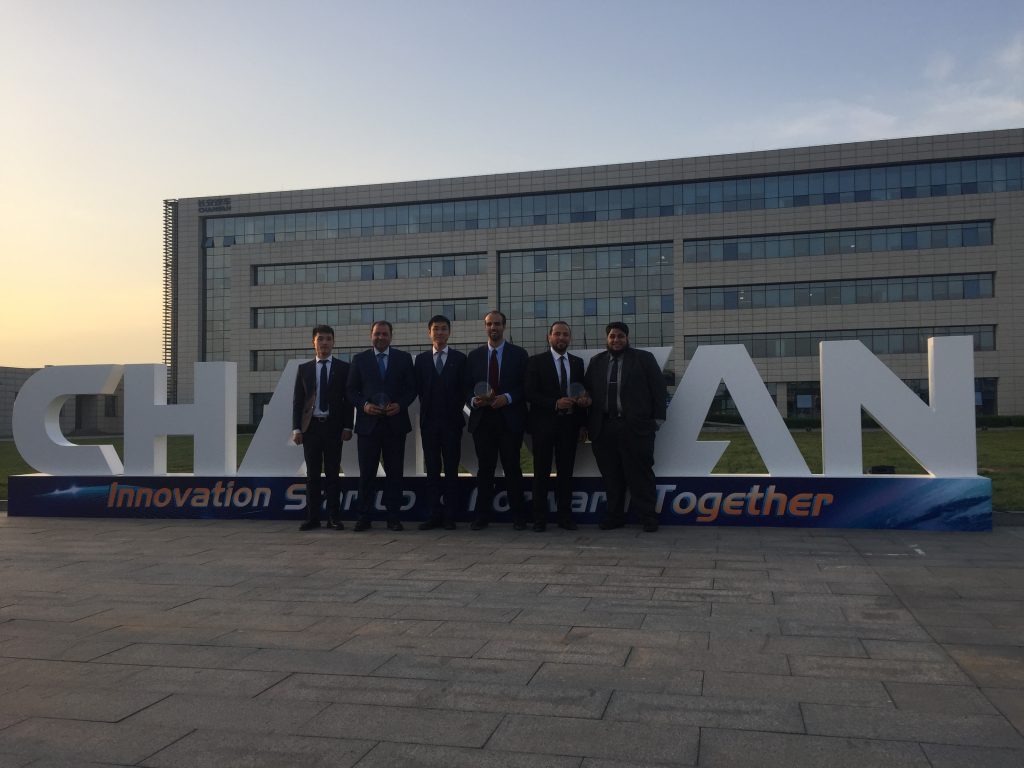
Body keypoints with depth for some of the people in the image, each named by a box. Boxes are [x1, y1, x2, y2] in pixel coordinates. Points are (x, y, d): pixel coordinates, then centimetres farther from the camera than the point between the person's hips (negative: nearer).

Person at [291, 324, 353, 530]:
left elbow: (348, 399, 3)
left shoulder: (343, 368, 5)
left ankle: (334, 517, 8)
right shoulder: (304, 369, 9)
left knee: (332, 473, 2)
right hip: (311, 426, 1)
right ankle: (312, 518, 10)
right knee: (312, 474, 5)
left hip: (333, 426, -1)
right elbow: (297, 400, 7)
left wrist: (347, 427, -5)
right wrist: (296, 428, -1)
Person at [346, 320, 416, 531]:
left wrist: (400, 405, -11)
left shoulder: (404, 358, 8)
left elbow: (412, 388, 6)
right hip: (368, 423, 0)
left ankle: (393, 517, 10)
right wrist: (364, 405, -11)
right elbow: (352, 390, 6)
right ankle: (364, 517, 7)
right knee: (366, 473, 1)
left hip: (395, 423, 0)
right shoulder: (359, 359, 8)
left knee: (395, 472, 3)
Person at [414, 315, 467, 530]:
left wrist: (456, 411, -3)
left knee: (451, 470, 1)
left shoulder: (459, 358, 5)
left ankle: (450, 516, 4)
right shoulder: (421, 359, 10)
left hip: (451, 421, -2)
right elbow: (418, 389, 6)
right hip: (429, 421, 2)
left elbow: (464, 389, 2)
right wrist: (427, 408, -1)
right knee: (432, 470, 4)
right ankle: (434, 515, 7)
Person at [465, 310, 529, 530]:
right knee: (484, 468, 5)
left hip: (510, 419, -2)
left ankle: (518, 516, 8)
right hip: (482, 419, 2)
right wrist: (474, 400, -9)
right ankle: (482, 516, 10)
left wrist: (507, 398, -14)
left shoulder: (519, 354, 5)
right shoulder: (474, 355, 12)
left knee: (512, 468, 1)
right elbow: (468, 387, 12)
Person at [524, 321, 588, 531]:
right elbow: (530, 394, -8)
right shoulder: (536, 361, -1)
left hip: (569, 423, 4)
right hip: (544, 424, -4)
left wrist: (584, 400, -5)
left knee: (566, 472, 8)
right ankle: (539, 518, 7)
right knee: (542, 473, 2)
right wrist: (555, 403, -19)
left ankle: (565, 516, 15)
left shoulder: (577, 362, 12)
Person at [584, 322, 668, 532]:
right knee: (611, 475, 8)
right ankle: (614, 516, 16)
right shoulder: (597, 362, 15)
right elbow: (587, 391, 13)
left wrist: (658, 418, -6)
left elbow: (659, 388, 2)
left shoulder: (644, 358, 6)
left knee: (640, 474, -1)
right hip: (604, 428, 3)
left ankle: (647, 517, 6)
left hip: (635, 427, -3)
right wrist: (587, 423, 5)